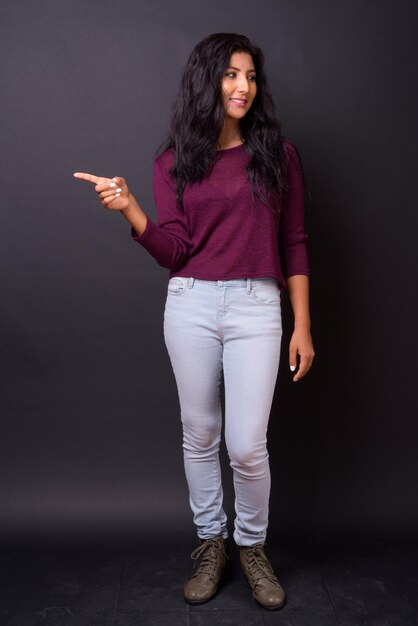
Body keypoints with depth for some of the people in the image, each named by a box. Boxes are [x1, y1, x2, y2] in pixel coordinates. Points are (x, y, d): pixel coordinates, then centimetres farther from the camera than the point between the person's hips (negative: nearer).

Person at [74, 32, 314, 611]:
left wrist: (302, 326, 2)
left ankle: (252, 546, 26)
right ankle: (211, 542, 32)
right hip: (190, 306, 2)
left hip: (257, 308, -1)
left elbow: (293, 244, 5)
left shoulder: (278, 153, 5)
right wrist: (129, 209, -17)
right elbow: (172, 251, -1)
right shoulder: (174, 162, 7)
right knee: (200, 435, 11)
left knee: (247, 446, -2)